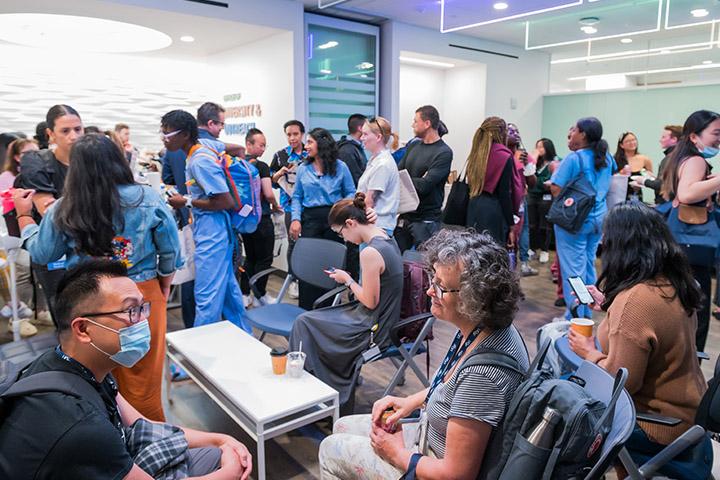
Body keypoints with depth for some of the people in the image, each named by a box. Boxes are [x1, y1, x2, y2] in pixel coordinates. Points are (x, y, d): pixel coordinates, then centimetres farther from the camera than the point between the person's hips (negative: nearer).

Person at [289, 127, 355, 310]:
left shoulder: (340, 167, 4)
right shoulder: (303, 169, 11)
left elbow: (351, 193, 6)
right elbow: (297, 197, 12)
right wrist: (296, 219, 0)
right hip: (310, 219, 1)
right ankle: (307, 311, 6)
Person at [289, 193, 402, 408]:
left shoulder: (370, 253, -27)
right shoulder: (386, 237, 2)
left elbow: (369, 301, -20)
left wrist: (347, 280, -7)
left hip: (373, 328, -9)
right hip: (386, 319, 9)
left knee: (304, 322, 6)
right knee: (315, 317, 19)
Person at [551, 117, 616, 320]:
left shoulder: (574, 158, -14)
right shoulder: (606, 158, 8)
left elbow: (556, 189, -17)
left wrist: (556, 170, 0)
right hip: (598, 217, 7)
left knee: (573, 269, -1)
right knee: (589, 265, 16)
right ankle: (587, 314, 26)